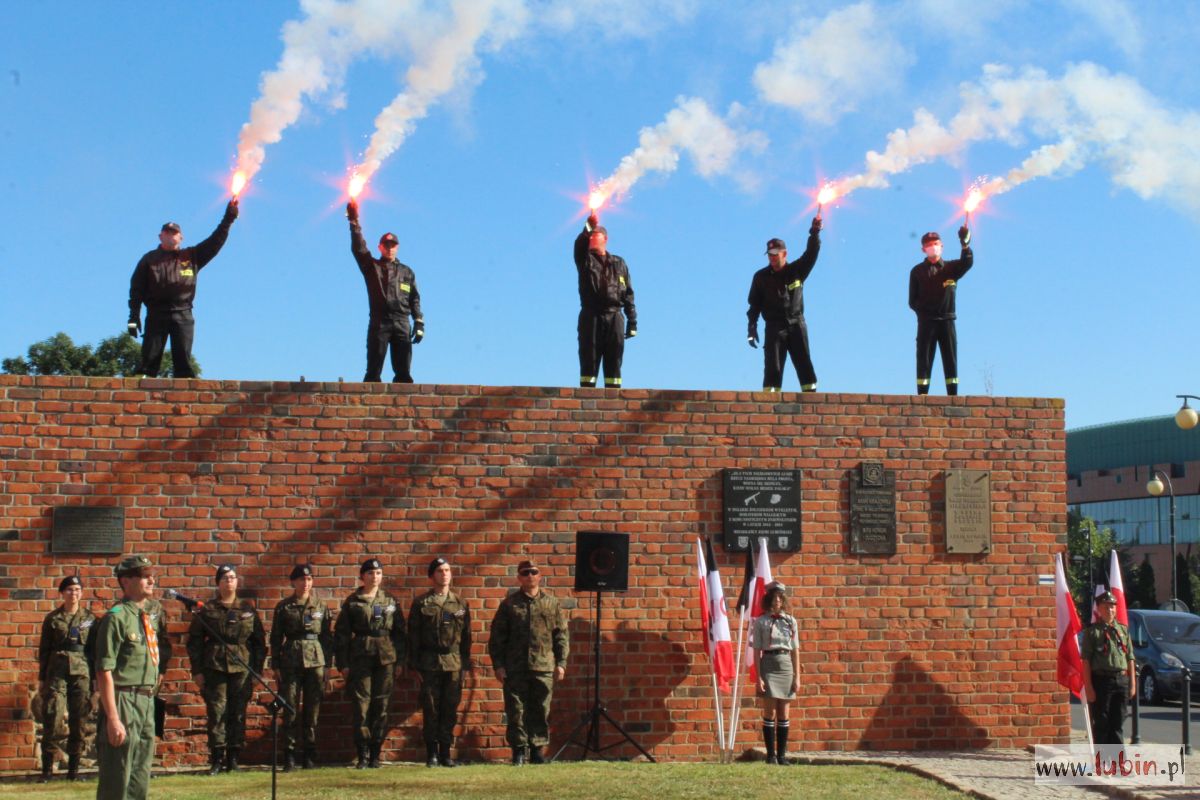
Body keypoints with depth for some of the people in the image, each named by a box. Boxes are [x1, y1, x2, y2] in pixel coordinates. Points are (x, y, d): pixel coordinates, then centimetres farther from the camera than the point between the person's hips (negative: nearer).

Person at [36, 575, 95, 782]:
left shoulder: (90, 618, 7)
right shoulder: (52, 619, 5)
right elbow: (44, 650, 9)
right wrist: (41, 678, 6)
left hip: (82, 673, 1)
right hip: (57, 673, -1)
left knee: (78, 721, 2)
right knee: (52, 719, -8)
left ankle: (74, 768, 9)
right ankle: (47, 768, -2)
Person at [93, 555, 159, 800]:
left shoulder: (147, 618, 14)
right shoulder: (116, 618, -12)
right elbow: (104, 672, -17)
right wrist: (113, 719, -21)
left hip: (147, 703, 9)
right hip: (123, 702, -9)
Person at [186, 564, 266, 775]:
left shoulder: (248, 609, 10)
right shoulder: (207, 610, 6)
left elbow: (259, 641, 12)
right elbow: (194, 641, 6)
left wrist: (257, 670, 6)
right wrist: (197, 671, -1)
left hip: (242, 668, 1)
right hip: (214, 668, -1)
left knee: (238, 714, 2)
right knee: (216, 712, -5)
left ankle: (233, 758, 10)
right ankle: (217, 759, -1)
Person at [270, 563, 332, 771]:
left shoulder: (320, 606, 7)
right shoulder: (284, 607, 5)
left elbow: (328, 636, 9)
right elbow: (275, 638, 6)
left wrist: (327, 664, 3)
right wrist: (276, 666, 1)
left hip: (316, 660, 1)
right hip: (291, 662, -1)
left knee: (313, 708, 3)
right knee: (290, 708, -3)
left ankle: (310, 754, 9)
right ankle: (289, 756, 1)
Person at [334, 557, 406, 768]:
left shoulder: (391, 601, 10)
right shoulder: (352, 602, 5)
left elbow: (400, 631, 11)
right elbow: (341, 633, 5)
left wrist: (400, 661, 5)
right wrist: (343, 663, -1)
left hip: (386, 658, 2)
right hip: (360, 658, -2)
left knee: (381, 706, 2)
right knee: (361, 706, -5)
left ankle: (375, 755, 9)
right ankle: (363, 755, 0)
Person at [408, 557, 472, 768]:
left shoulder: (460, 604, 10)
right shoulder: (421, 604, 3)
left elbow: (466, 636, 12)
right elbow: (413, 637, 2)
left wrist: (466, 664, 6)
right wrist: (414, 666, -3)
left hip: (454, 664, 2)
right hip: (429, 664, -2)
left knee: (450, 710, 3)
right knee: (430, 710, 1)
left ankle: (446, 753, 10)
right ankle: (432, 754, 7)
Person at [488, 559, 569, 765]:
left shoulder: (551, 603, 10)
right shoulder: (509, 604, 7)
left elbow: (561, 634, 10)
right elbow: (497, 637, 6)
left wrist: (561, 662, 1)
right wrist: (498, 665, -1)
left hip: (544, 667, 1)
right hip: (514, 668, -1)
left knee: (541, 710, 3)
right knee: (516, 711, 0)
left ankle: (537, 749, 12)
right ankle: (518, 750, 7)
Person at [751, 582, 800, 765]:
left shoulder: (791, 621, 8)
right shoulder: (761, 622, 1)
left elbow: (795, 650, 8)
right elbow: (757, 651, -1)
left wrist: (797, 677, 3)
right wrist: (758, 677, -8)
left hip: (786, 666, 2)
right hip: (768, 665, -2)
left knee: (783, 714, 5)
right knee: (770, 713, -2)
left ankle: (782, 755, 10)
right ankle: (771, 755, 2)